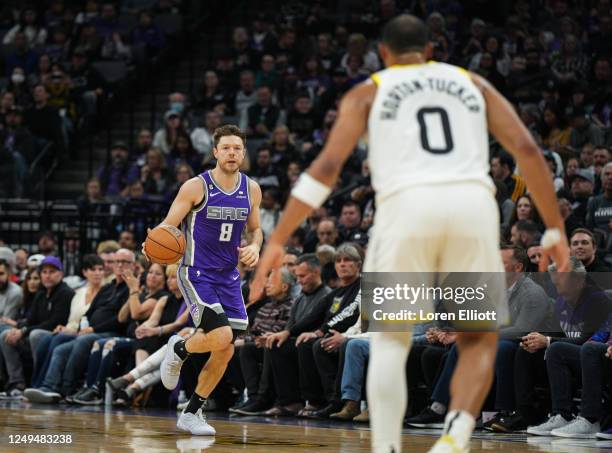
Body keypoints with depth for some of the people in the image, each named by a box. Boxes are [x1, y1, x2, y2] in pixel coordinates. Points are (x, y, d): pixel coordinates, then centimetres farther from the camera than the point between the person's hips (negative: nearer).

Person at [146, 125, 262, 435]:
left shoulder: (251, 190, 2)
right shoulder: (196, 187, -12)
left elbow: (255, 229, 17)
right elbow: (168, 226, -11)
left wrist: (255, 247, -6)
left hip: (228, 278, 6)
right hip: (196, 273, -6)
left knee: (225, 352, 4)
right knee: (221, 336, -25)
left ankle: (191, 413, 19)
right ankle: (179, 349, 9)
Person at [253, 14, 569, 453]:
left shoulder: (368, 92, 19)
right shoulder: (471, 82, 26)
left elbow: (327, 166, 6)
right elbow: (527, 149, 14)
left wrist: (277, 241, 7)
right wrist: (556, 229, 17)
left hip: (407, 205, -1)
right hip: (473, 203, 1)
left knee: (390, 341, 13)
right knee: (479, 339, 15)